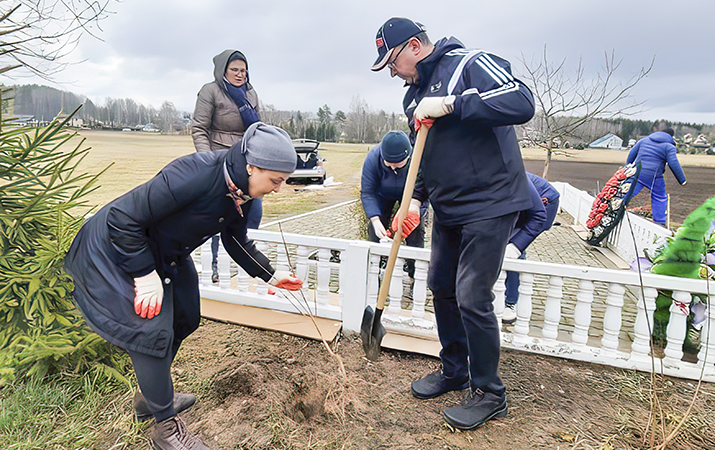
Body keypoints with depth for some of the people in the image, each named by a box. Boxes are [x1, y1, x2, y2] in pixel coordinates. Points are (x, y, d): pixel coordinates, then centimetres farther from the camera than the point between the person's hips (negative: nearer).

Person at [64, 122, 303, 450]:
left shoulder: (241, 192, -11)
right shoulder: (195, 175, -38)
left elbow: (235, 239, 6)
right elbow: (122, 219, -31)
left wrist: (270, 275, 2)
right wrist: (145, 275, -26)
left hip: (166, 255, 9)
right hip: (118, 252, -9)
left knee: (183, 320, 16)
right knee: (151, 332, -8)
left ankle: (150, 397, 39)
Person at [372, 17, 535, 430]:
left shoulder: (471, 64, -10)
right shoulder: (414, 96, 14)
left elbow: (522, 102, -26)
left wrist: (451, 105, -26)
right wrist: (416, 199, 3)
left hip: (490, 206, -8)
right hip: (448, 209, 9)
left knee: (472, 298, -9)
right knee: (441, 287, 13)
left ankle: (489, 393, 13)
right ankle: (455, 370, 33)